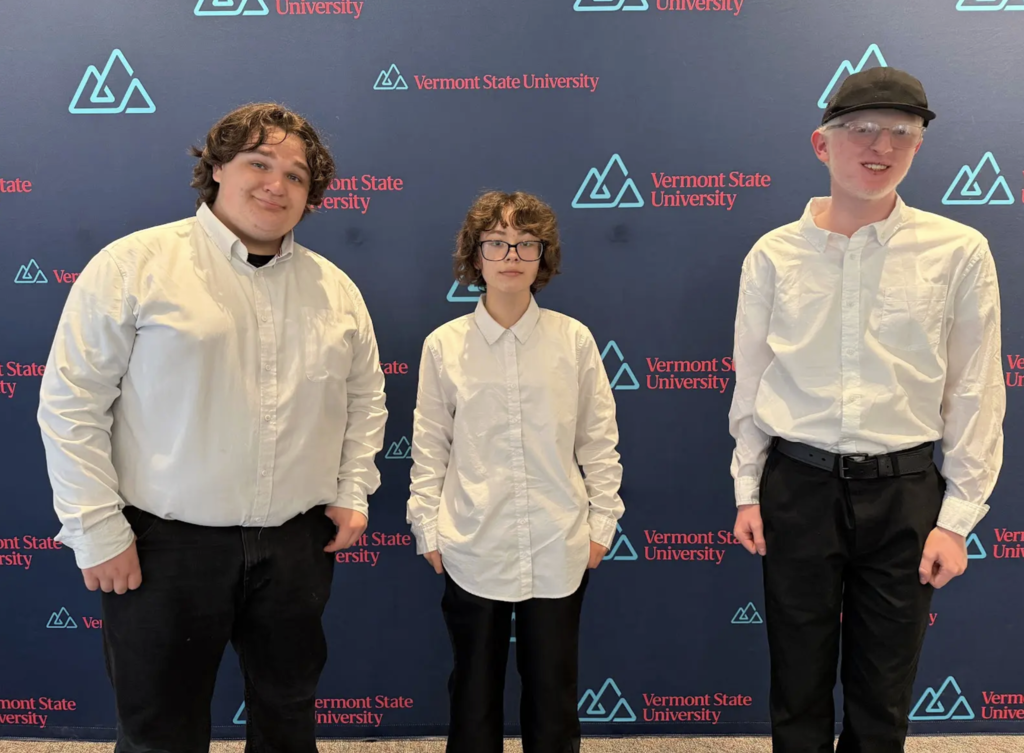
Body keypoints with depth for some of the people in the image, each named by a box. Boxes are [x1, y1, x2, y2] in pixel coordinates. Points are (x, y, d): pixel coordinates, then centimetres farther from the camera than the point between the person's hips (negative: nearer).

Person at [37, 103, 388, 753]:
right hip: (166, 547, -3)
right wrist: (97, 529, -9)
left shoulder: (335, 289, 7)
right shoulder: (135, 265, -8)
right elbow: (72, 403, -8)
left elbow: (365, 395, 14)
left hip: (298, 545, 4)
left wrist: (354, 492, 6)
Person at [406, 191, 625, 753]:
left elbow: (599, 439, 3)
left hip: (559, 553, 0)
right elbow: (429, 447, 2)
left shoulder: (574, 340, -4)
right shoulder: (444, 345, -4)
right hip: (473, 553, 0)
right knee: (474, 693, 16)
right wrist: (428, 530, 3)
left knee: (553, 692, 15)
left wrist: (602, 523, 3)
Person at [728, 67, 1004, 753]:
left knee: (885, 694, 15)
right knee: (799, 680, 14)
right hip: (798, 486, 1)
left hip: (904, 492, 0)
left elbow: (976, 395, -1)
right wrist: (747, 491, 6)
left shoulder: (959, 252, -4)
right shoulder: (774, 254, -1)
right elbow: (750, 384, 5)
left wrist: (958, 517, -2)